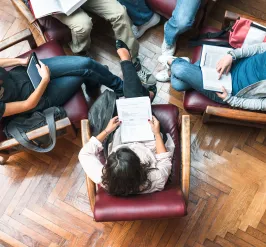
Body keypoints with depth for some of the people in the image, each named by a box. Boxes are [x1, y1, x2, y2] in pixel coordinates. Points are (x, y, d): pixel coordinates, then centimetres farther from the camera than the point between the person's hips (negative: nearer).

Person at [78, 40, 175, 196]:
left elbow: (85, 154, -22)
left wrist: (106, 131, -19)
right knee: (134, 97, 5)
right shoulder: (155, 181, -42)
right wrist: (157, 133, -18)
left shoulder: (103, 180, -40)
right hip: (149, 140, -1)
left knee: (133, 98, 11)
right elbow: (165, 161, -19)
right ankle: (126, 61, 40)